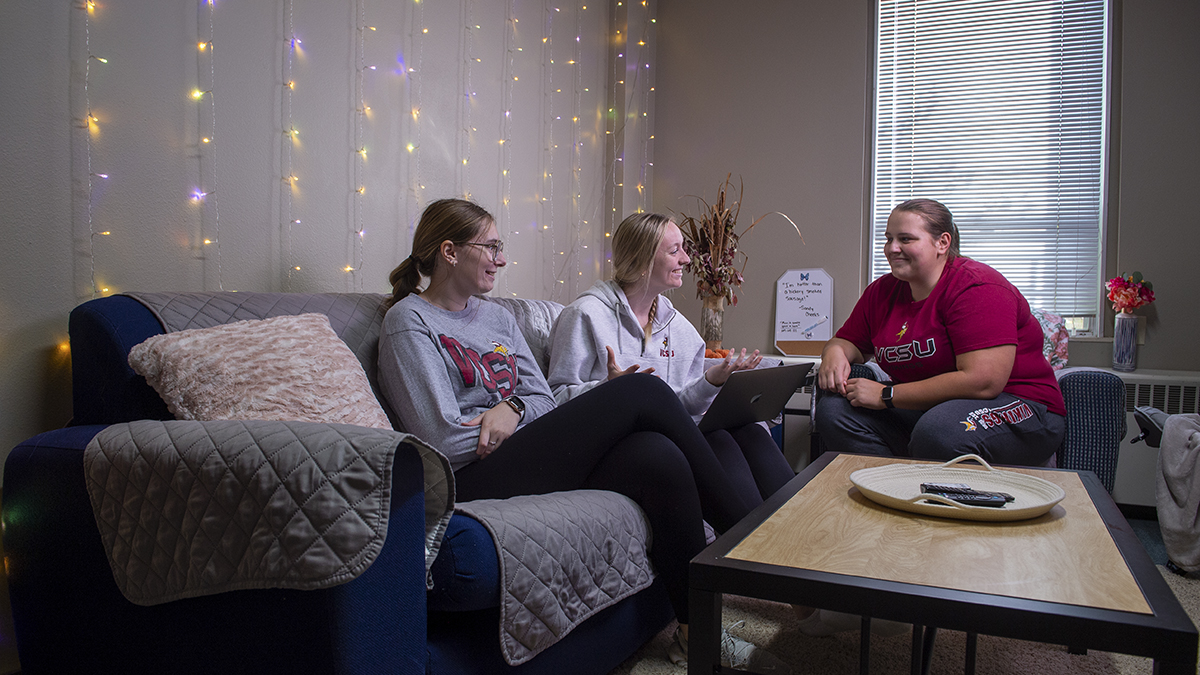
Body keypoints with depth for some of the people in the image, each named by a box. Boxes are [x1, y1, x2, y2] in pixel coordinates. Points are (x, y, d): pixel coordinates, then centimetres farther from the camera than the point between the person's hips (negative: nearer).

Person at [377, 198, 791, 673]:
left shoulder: (497, 318, 22)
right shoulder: (409, 321, -1)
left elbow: (545, 400, 13)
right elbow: (445, 439, -11)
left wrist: (511, 407, -8)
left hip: (535, 458, 7)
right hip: (477, 478, -7)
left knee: (659, 456, -23)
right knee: (643, 390, -19)